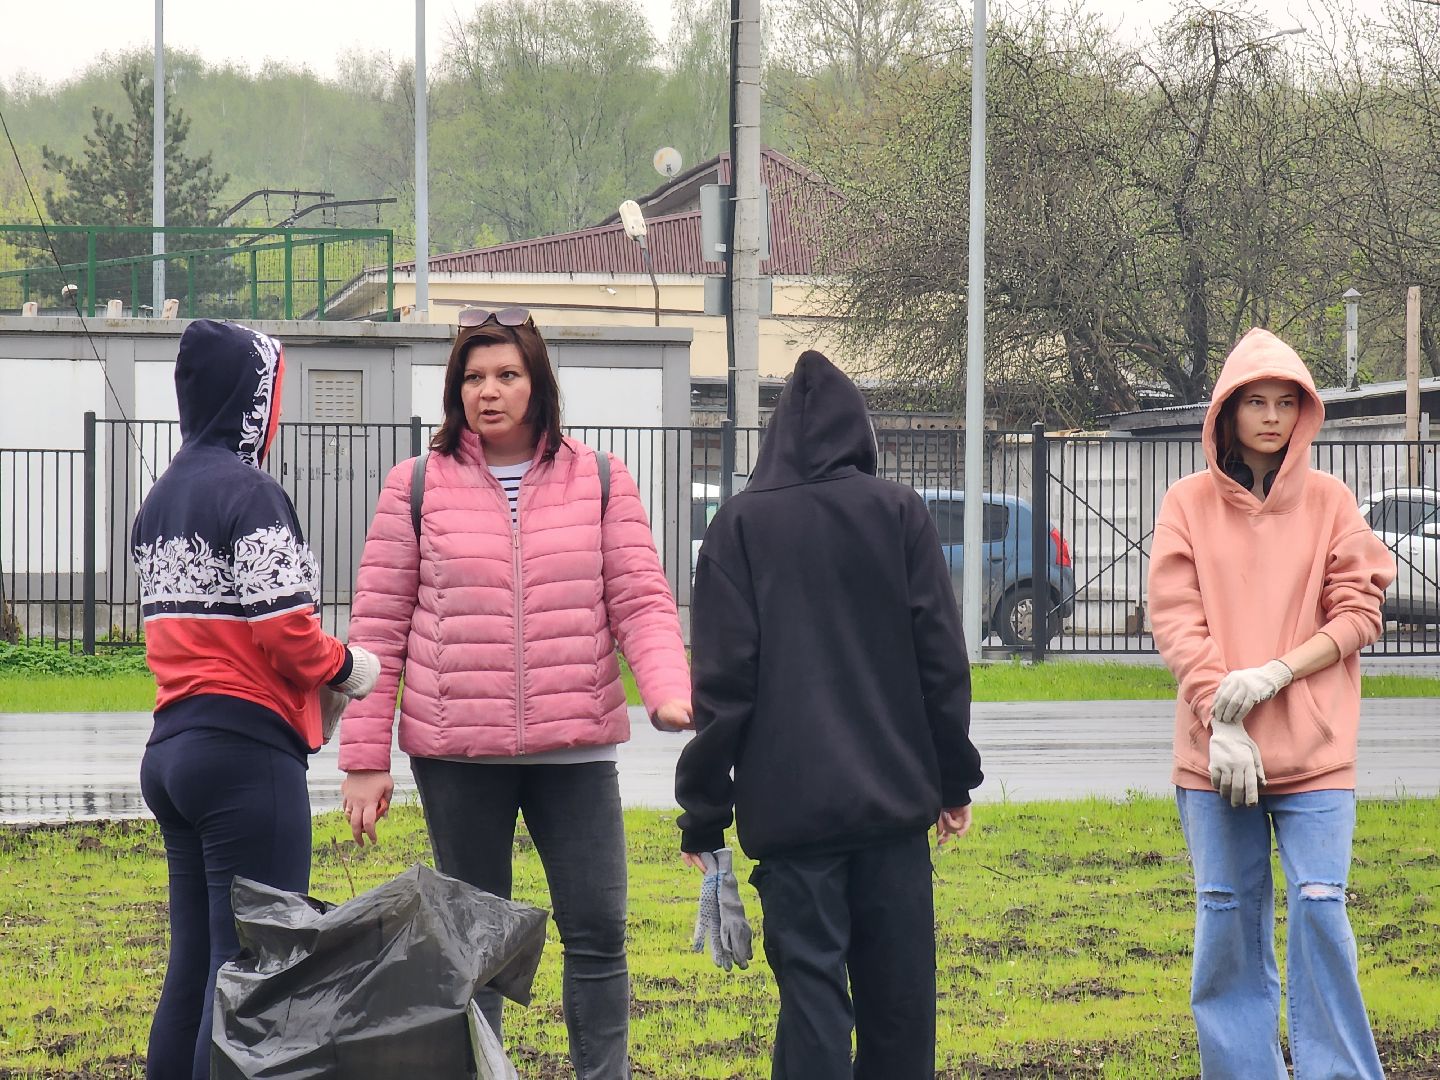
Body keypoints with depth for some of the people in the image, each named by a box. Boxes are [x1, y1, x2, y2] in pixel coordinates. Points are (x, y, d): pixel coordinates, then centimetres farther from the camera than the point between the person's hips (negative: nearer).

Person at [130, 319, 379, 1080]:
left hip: (172, 748, 9)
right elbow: (287, 633, -18)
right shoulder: (249, 494, -12)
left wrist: (320, 677, 9)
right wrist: (349, 670, 1)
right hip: (247, 753, -9)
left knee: (195, 958, 12)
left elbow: (184, 629, 14)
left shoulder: (159, 502, 16)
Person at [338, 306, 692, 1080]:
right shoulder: (417, 488, 2)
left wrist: (668, 691, -18)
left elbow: (640, 601, 1)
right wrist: (364, 756, -1)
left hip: (576, 749, 1)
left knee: (598, 932, -1)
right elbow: (378, 628, 2)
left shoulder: (599, 482, 5)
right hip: (457, 755, -1)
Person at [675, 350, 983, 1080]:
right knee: (899, 991, 9)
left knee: (811, 986, -2)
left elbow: (722, 679, -4)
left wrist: (703, 810, 1)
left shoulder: (742, 525, -1)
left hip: (790, 803, -1)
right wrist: (954, 779, 11)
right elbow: (942, 656, 2)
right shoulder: (900, 514, 2)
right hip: (895, 796, 2)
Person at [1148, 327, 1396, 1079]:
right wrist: (1218, 722, -12)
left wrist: (1274, 673, -13)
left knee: (1319, 908, -8)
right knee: (1226, 918, 3)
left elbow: (1357, 614, 1)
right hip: (1216, 751, 1)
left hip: (1315, 750, -1)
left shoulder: (1329, 502, 5)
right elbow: (1174, 619, -1)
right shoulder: (1189, 503, 4)